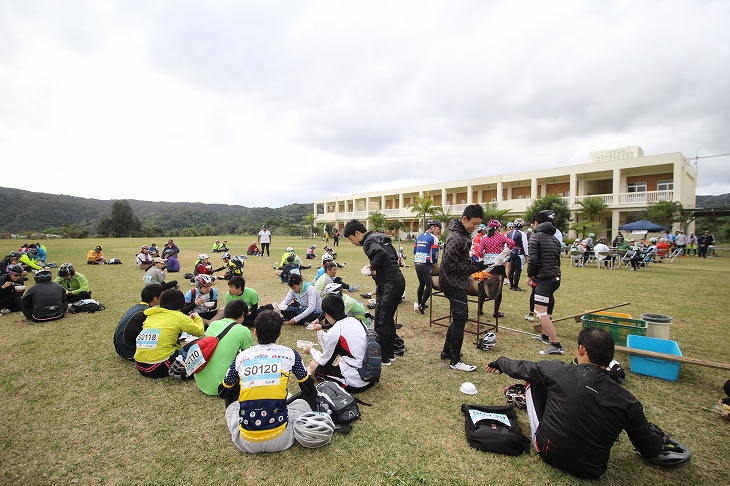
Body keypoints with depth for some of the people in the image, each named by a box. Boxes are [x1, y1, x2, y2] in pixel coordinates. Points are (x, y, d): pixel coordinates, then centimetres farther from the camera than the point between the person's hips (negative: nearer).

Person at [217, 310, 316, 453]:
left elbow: (222, 392, 18)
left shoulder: (241, 357, 1)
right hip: (280, 441, -2)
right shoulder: (289, 354, -3)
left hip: (245, 442, 2)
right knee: (308, 395, 20)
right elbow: (309, 387, 10)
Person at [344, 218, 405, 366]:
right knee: (389, 319, 19)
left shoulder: (369, 241, -11)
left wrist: (373, 268, -16)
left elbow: (381, 253, -32)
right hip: (398, 280, 10)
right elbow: (394, 256, 21)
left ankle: (383, 358, 10)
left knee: (381, 322, -1)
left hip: (389, 284, -10)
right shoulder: (379, 237, 18)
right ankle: (390, 353, 29)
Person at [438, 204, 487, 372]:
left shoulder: (464, 235, 9)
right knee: (460, 320, -3)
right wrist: (475, 267, -20)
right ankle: (455, 361, 10)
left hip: (458, 283, 10)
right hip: (454, 284, -10)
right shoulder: (455, 238, -22)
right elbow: (451, 265, -24)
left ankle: (447, 351, 32)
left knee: (459, 318, 18)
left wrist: (475, 263, 2)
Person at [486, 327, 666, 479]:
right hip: (592, 472, 3)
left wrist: (500, 362, 16)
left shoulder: (560, 371, -20)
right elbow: (652, 450, -2)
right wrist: (655, 432, 21)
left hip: (548, 453, -3)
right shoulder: (628, 402, -14)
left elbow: (521, 368, -5)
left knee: (534, 380, 9)